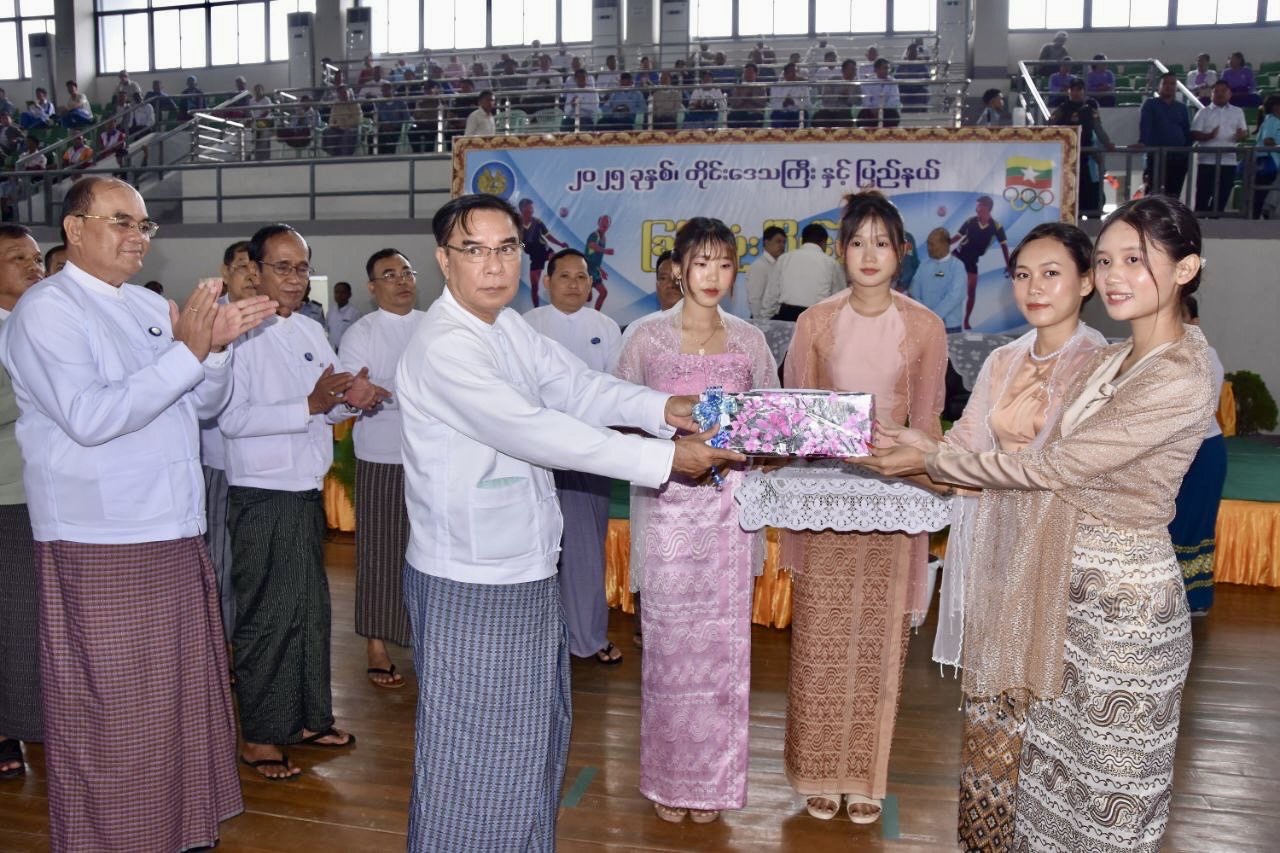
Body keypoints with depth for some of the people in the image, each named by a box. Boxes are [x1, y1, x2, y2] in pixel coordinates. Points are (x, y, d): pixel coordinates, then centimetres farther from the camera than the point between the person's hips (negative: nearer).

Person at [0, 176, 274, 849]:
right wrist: (186, 351, -21)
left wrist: (215, 346, -7)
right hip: (101, 547, -7)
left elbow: (204, 403, 12)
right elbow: (89, 416, -22)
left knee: (183, 701, 16)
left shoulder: (152, 307, 13)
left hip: (176, 535, 8)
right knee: (113, 717, 3)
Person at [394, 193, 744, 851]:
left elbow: (576, 387, 3)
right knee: (475, 753, 5)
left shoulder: (509, 328, 7)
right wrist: (664, 459, -24)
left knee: (534, 732, 22)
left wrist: (661, 408, -14)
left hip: (526, 570, 9)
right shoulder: (443, 347, -22)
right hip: (470, 584, -9)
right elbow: (535, 432, -27)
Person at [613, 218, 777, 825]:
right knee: (669, 642, 5)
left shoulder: (750, 341, 6)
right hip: (668, 505, -2)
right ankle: (668, 776, 22)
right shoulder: (647, 336, -1)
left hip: (728, 506, 2)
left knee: (723, 643, 7)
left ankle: (713, 780, 23)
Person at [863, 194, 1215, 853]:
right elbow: (1063, 467, 9)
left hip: (1122, 600, -8)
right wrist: (951, 470, 0)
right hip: (1073, 585, 8)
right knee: (1059, 756, 20)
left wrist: (934, 460, -15)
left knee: (1109, 777, 9)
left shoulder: (1180, 378, -20)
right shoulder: (1110, 360, 8)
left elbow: (1054, 465, -21)